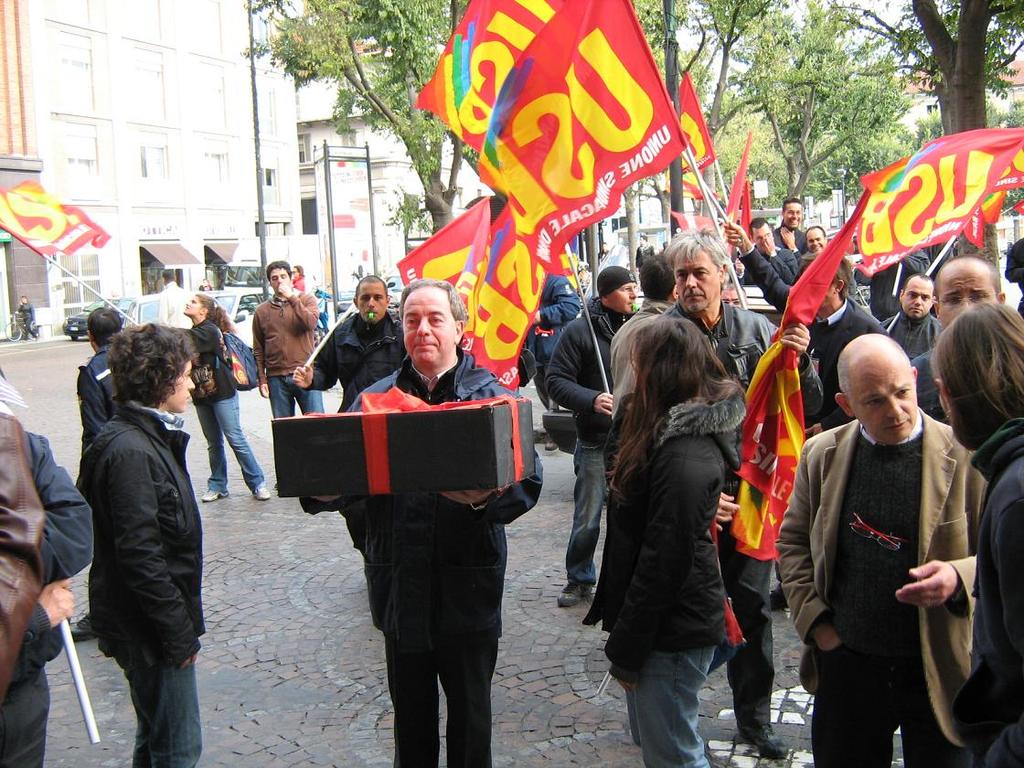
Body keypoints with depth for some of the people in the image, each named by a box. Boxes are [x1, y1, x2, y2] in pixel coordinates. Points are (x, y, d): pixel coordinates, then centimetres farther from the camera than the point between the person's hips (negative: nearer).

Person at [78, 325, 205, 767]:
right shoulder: (129, 451, -22)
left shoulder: (150, 436, 9)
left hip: (156, 620, 10)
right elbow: (140, 555, -25)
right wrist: (179, 631, -20)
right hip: (149, 627, -10)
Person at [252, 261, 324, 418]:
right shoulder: (262, 311, 12)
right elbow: (258, 350, 12)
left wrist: (291, 298, -10)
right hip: (276, 378, 2)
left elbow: (311, 323, -14)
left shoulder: (306, 300, 7)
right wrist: (262, 379, 5)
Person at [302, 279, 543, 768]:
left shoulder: (490, 396, -3)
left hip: (467, 585, -2)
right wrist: (323, 492, -21)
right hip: (399, 585, 3)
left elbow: (526, 480, -13)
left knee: (470, 711, 14)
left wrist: (485, 498, -33)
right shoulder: (374, 398, 6)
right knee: (410, 710, 18)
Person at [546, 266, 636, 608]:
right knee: (587, 519, 6)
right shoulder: (580, 330, -7)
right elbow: (557, 380, -7)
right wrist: (592, 400, -22)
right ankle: (579, 579, 24)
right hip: (596, 442, -3)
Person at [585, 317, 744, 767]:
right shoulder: (676, 431, 6)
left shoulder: (684, 457, -26)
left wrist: (625, 649, -18)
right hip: (676, 624, 10)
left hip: (673, 631, -10)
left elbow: (664, 563, -24)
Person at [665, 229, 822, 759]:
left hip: (750, 490, 3)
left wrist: (799, 360, -16)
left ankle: (754, 719, 31)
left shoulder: (757, 330, 0)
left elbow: (807, 407, 3)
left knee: (753, 607, 14)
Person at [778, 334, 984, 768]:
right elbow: (792, 541, 9)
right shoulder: (821, 455, 0)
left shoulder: (966, 458, -10)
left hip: (940, 671, -2)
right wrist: (815, 620, -1)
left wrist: (960, 578, -24)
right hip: (845, 663, 3)